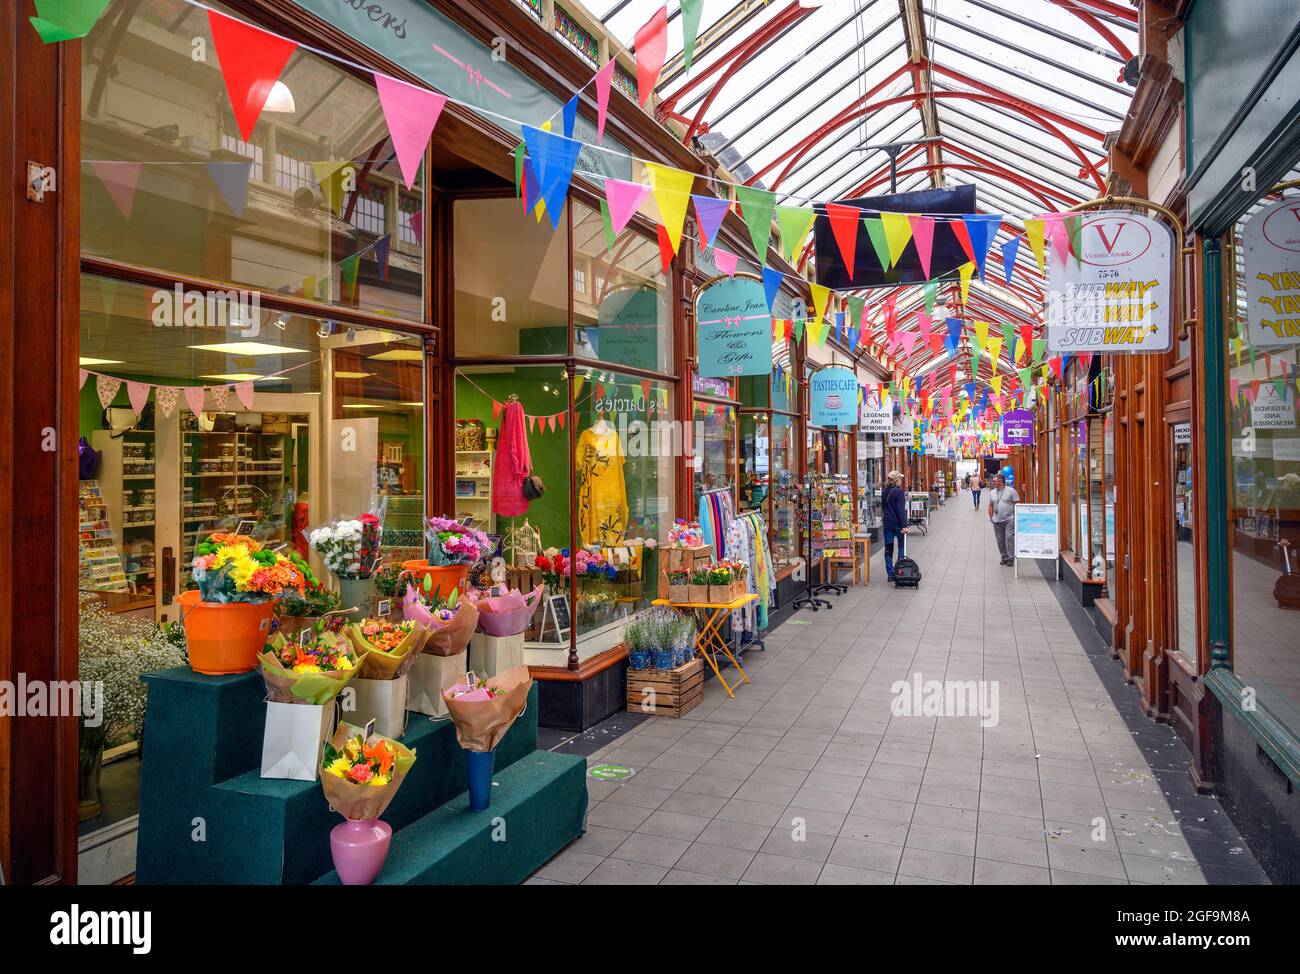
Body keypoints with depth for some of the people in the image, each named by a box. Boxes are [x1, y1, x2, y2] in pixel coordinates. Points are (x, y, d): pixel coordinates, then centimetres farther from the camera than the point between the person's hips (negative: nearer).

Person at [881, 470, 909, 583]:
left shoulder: (885, 492, 7)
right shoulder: (899, 492, -13)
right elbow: (901, 510, -18)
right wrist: (904, 525, -20)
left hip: (887, 523, 5)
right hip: (897, 523, -5)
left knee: (888, 549, 6)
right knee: (902, 547, 8)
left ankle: (890, 574, 5)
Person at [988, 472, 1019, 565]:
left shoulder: (1011, 491, -4)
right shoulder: (992, 492, 12)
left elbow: (1017, 504, -4)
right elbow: (990, 505, 19)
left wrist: (1016, 516, -10)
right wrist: (991, 517, 11)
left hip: (1009, 519, -5)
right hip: (997, 520, 5)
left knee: (1009, 538, -10)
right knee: (1000, 540, 7)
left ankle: (1011, 558, -4)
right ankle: (1004, 557, 18)